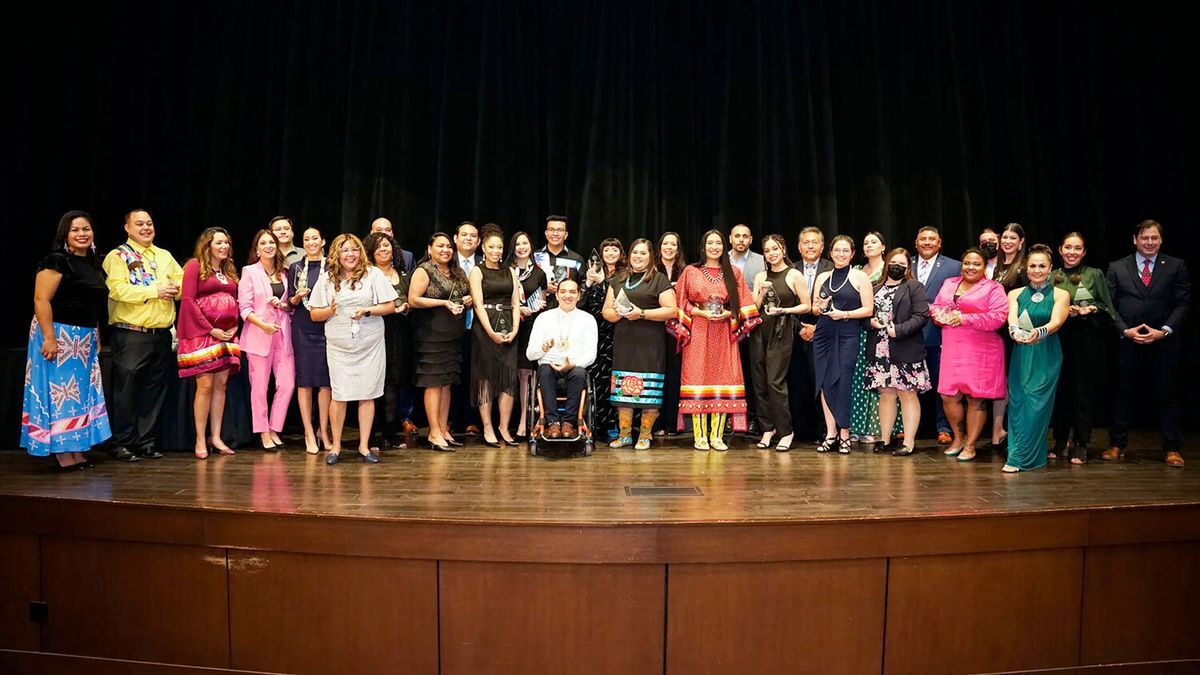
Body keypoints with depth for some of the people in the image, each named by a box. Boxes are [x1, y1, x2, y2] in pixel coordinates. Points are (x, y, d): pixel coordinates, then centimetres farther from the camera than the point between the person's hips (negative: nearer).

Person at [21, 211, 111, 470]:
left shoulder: (94, 264, 14)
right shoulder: (57, 261, -10)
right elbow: (41, 299, -17)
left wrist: (96, 338, 16)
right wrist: (49, 338, -23)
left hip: (85, 339, 8)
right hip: (59, 335, -8)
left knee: (81, 394, 10)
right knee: (60, 392, -3)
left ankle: (77, 451, 17)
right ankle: (63, 454, 3)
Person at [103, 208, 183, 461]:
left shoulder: (164, 256, 18)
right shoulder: (118, 256, -1)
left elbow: (183, 281, 15)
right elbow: (118, 289, -15)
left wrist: (175, 288, -8)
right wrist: (155, 291, -15)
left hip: (161, 334, 6)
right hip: (131, 334, -5)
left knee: (154, 390, 9)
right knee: (126, 390, -2)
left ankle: (146, 441, 19)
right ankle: (120, 443, 7)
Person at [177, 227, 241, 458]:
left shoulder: (229, 271, 19)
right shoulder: (195, 266, -2)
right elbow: (187, 300, -10)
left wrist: (234, 326, 2)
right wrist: (210, 329, -12)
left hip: (226, 335, 7)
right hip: (202, 334, -6)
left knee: (221, 385, 5)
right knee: (205, 385, -8)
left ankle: (215, 437, 11)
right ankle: (200, 440, 0)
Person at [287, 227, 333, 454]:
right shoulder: (296, 268, 9)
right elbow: (291, 302, 8)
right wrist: (298, 297, -12)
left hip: (326, 328, -1)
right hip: (302, 330, 1)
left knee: (326, 382, 1)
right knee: (304, 381, 0)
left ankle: (323, 431, 11)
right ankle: (309, 433, 6)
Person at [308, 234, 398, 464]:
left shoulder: (373, 274, 2)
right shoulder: (326, 280, 6)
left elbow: (390, 306, 0)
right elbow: (314, 315, 8)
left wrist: (367, 310, -14)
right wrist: (330, 311, -12)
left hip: (370, 344, 0)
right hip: (339, 346, 0)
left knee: (367, 394, 3)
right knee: (340, 395, -3)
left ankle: (364, 446, 14)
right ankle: (336, 446, 13)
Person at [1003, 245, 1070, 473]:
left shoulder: (1060, 295, 4)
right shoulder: (1016, 294, 10)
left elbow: (1056, 322, -13)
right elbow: (1011, 319, -8)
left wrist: (1039, 332, -35)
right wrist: (1015, 331, -32)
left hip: (1046, 356, -2)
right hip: (1021, 355, 3)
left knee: (1036, 404, -7)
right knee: (1018, 402, -2)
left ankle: (1019, 458, -4)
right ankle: (1032, 454, 10)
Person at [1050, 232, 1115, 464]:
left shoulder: (1095, 275, 4)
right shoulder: (1052, 277, 9)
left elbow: (1107, 309, 5)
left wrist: (1091, 310, -14)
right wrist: (1063, 312, -7)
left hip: (1087, 342, -2)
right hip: (1058, 340, 2)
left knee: (1083, 392, 0)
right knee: (1060, 391, 4)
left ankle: (1081, 446, 8)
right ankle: (1061, 442, 15)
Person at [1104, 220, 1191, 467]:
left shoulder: (1176, 266, 5)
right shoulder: (1117, 268, 6)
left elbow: (1183, 303, 1)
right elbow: (1110, 304, 3)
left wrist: (1164, 331, -12)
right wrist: (1125, 330, -10)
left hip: (1164, 342, 0)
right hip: (1127, 342, 1)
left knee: (1167, 395, 4)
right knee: (1121, 393, 6)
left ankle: (1172, 449, 12)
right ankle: (1117, 445, 16)